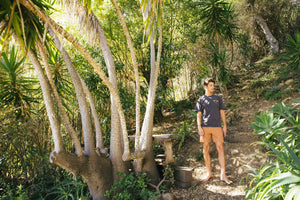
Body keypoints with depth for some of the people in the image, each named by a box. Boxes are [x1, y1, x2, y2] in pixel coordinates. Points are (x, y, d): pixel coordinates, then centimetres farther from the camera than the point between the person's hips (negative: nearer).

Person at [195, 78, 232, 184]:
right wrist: (199, 127, -5)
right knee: (205, 150, 4)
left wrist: (225, 126, 7)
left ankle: (223, 174, 2)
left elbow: (222, 112, 14)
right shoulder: (201, 100, 9)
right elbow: (199, 115, 6)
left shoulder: (218, 98, 14)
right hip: (205, 127, 0)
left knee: (220, 149, -4)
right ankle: (209, 173, 17)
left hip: (217, 126, 1)